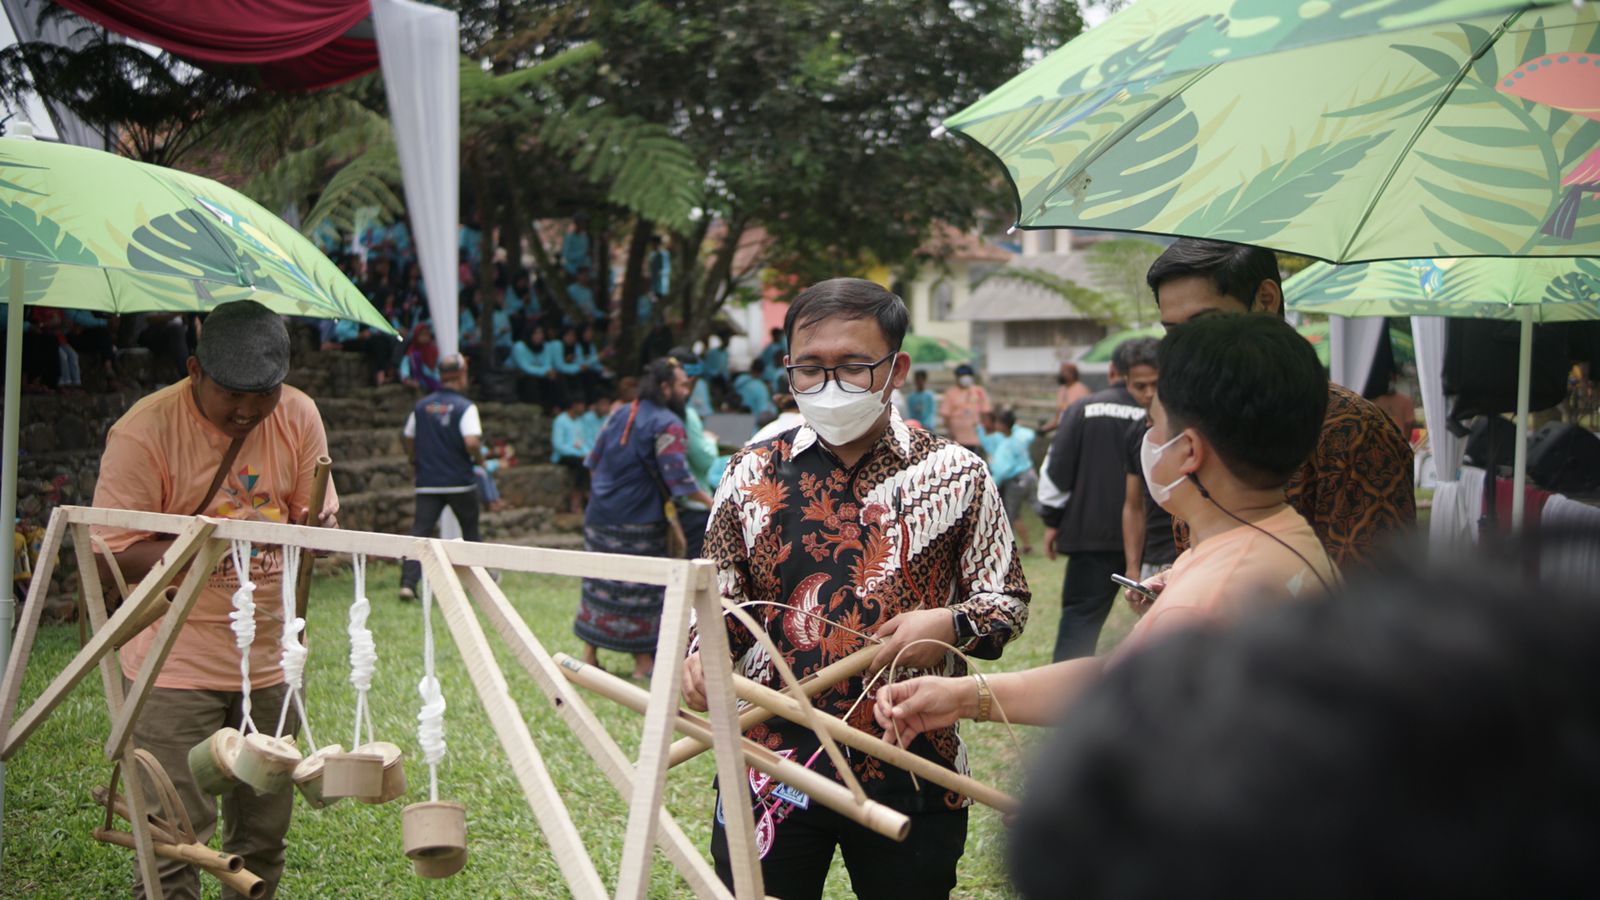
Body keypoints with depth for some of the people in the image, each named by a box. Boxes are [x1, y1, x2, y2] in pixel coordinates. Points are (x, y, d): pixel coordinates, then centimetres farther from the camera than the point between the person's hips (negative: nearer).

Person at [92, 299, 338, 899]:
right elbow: (113, 554, -16)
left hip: (269, 661, 5)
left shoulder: (298, 416, 0)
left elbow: (320, 515, 6)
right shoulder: (144, 432, -15)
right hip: (177, 664, -5)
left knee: (263, 835, 13)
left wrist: (313, 526, -18)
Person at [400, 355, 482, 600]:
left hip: (427, 483, 3)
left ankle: (408, 582, -17)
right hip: (460, 482, -3)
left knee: (419, 531, -2)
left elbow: (408, 441, 13)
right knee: (470, 532, 13)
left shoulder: (421, 406, 7)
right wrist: (477, 455, 0)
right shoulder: (465, 407, -9)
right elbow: (472, 442, -21)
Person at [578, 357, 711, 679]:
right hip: (639, 524, -6)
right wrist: (711, 503, -20)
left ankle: (589, 657, 18)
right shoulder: (667, 425, -14)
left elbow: (594, 461, 15)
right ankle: (644, 663, 8)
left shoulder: (619, 414, 8)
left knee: (600, 585, 13)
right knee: (642, 591, 3)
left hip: (601, 516, 7)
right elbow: (678, 478, -24)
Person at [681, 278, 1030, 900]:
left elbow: (1008, 598, 6)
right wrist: (698, 657, -12)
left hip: (911, 772, 0)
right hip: (770, 766, 1)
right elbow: (716, 603, 9)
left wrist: (953, 626, -15)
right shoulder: (752, 476, 4)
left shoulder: (957, 476, 0)